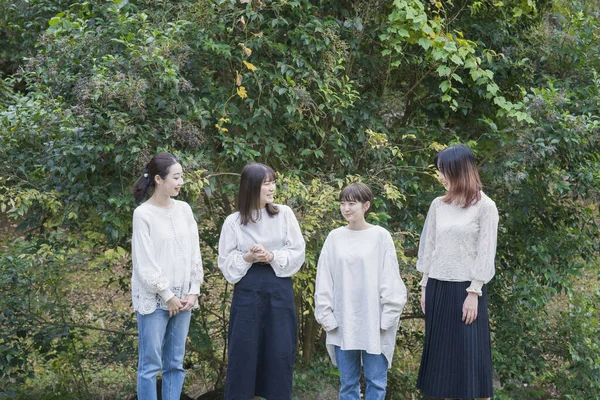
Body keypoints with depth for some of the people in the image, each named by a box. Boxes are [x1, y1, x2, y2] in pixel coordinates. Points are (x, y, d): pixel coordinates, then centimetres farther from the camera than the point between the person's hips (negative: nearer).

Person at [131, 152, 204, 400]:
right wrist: (167, 295, -10)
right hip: (153, 299, -5)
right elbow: (144, 262, -11)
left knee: (175, 363, 9)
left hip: (182, 298, 5)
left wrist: (193, 291, 0)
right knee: (151, 364, -2)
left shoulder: (184, 209, 7)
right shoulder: (143, 214, -8)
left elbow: (194, 252, 8)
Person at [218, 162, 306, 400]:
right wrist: (247, 258, -16)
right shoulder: (233, 221, 2)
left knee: (280, 352, 3)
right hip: (247, 292, -1)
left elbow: (298, 253, 0)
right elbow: (225, 262, 1)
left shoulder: (284, 214, 3)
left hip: (279, 291, 1)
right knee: (243, 352, 0)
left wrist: (273, 257, -15)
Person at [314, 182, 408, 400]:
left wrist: (386, 318, -7)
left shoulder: (380, 236, -3)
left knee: (376, 381, 1)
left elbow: (390, 281, -3)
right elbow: (324, 282, 7)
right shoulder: (334, 237, 4)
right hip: (342, 323, 2)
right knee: (347, 382, 9)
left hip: (373, 323, -2)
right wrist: (327, 317, 1)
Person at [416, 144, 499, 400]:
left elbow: (485, 252, -9)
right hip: (438, 286, 5)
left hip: (466, 288, -5)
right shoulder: (438, 205, 8)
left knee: (470, 355, -3)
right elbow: (429, 246, 12)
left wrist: (474, 292, -12)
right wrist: (425, 286, 9)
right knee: (442, 352, 7)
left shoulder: (485, 206, -6)